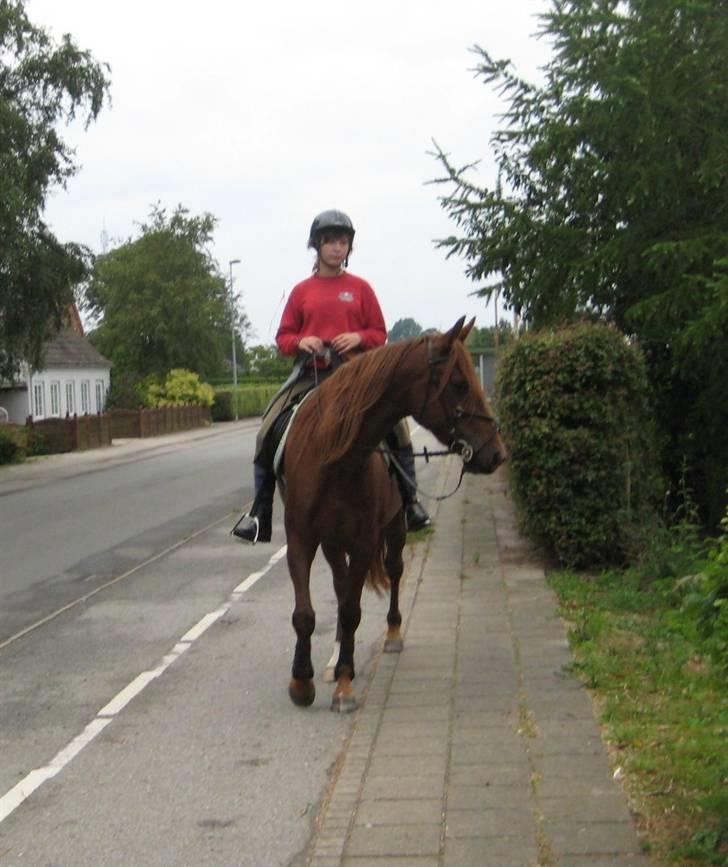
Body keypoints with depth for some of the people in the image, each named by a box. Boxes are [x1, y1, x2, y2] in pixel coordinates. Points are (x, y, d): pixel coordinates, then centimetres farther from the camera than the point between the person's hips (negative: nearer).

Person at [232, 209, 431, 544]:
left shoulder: (360, 288, 7)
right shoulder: (301, 291, 9)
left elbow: (379, 333, 9)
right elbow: (283, 336, 12)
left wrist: (359, 338, -12)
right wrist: (300, 342, -10)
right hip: (310, 372, 1)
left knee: (396, 423, -21)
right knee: (268, 428, -14)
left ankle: (409, 498, -4)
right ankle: (260, 510, -3)